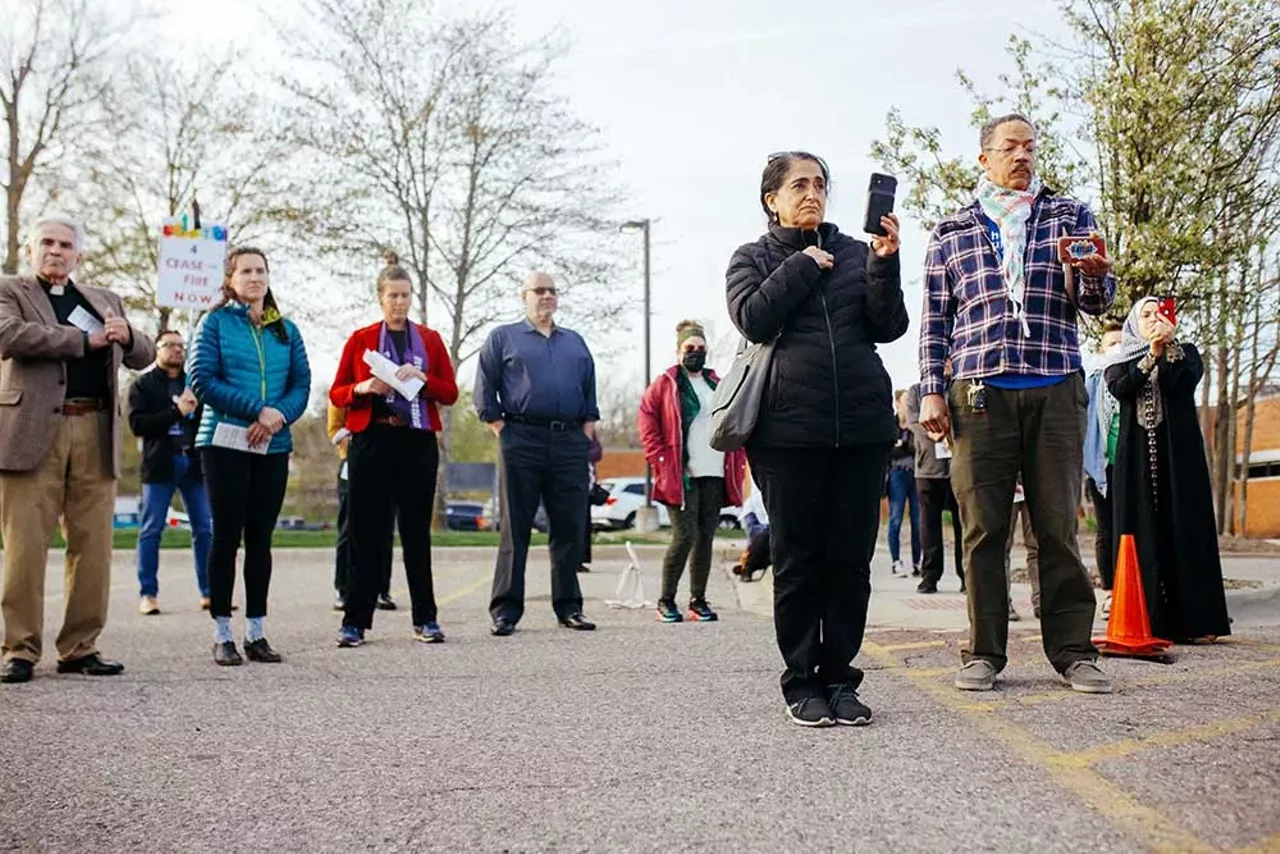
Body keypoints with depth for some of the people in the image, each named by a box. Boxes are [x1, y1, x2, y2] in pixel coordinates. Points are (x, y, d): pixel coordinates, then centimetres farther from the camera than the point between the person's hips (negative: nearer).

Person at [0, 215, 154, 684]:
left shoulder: (105, 300, 22)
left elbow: (144, 356, 21)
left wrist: (126, 336, -2)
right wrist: (86, 339, -9)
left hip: (95, 435, 4)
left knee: (93, 547, 3)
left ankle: (80, 647, 11)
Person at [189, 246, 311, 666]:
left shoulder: (286, 330, 13)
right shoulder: (215, 322, 2)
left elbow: (302, 384, 8)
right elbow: (201, 379, -7)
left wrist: (279, 415, -12)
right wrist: (257, 409, -15)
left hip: (273, 446, 3)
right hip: (225, 441, -3)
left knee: (261, 537, 6)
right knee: (226, 535, -1)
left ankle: (256, 631, 12)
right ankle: (222, 634, 6)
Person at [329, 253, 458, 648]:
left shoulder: (430, 339, 11)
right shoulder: (360, 339, 8)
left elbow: (450, 393, 7)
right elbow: (336, 393, 7)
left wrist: (422, 378, -11)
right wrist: (363, 388, -13)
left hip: (418, 442, 1)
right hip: (371, 441, -1)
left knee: (417, 530, 4)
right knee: (367, 531, 0)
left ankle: (425, 619, 11)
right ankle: (355, 622, 5)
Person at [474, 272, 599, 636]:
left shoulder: (576, 342, 21)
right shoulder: (502, 338, 11)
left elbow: (591, 391, 20)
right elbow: (484, 391, 5)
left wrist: (587, 430, 8)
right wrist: (501, 430, -4)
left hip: (570, 442, 3)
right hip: (522, 441, -3)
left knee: (570, 528, 3)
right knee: (515, 528, -1)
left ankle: (569, 607, 12)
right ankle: (506, 610, 4)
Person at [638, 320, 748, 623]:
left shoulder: (718, 385, 18)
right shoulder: (665, 384, 3)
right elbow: (647, 420, -2)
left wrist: (738, 462, 9)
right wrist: (661, 460, -9)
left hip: (714, 476, 5)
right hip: (681, 476, -5)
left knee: (706, 538, 6)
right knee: (685, 536, -10)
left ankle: (698, 601, 14)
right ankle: (666, 601, 2)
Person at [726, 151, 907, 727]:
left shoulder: (854, 253, 16)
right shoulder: (754, 258, 12)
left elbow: (889, 326, 6)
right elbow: (753, 319, -7)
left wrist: (885, 264, -7)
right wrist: (802, 266, -4)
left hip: (862, 423, 2)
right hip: (790, 426, -2)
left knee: (852, 559, 4)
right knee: (799, 561, 2)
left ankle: (840, 678, 14)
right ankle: (802, 682, 12)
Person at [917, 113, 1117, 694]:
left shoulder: (1070, 216, 15)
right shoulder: (952, 233, 14)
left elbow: (1096, 303, 10)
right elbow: (935, 319, 13)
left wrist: (1094, 272, -14)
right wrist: (931, 391, 2)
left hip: (1056, 389, 1)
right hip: (980, 391, 0)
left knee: (1058, 523, 1)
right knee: (982, 526, -1)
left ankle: (1073, 650, 10)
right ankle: (983, 652, 7)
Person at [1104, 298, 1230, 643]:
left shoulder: (1186, 352, 15)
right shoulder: (1120, 359, 15)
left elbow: (1183, 385, -6)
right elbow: (1119, 389, -6)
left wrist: (1168, 348, -13)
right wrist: (1151, 355, -12)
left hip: (1178, 452, 0)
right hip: (1137, 454, 0)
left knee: (1184, 526, -5)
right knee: (1143, 530, -5)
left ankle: (1192, 618, -5)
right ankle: (1146, 619, -6)